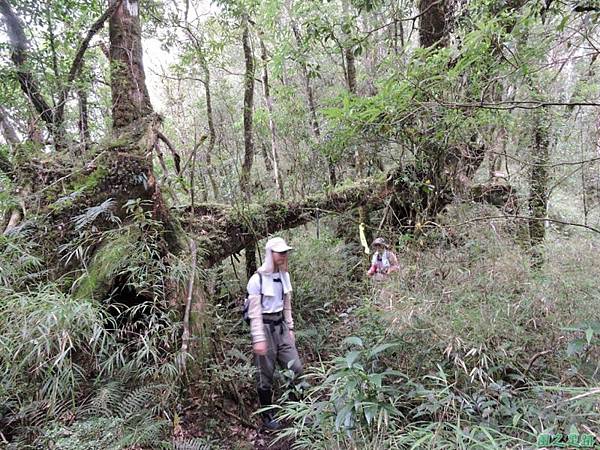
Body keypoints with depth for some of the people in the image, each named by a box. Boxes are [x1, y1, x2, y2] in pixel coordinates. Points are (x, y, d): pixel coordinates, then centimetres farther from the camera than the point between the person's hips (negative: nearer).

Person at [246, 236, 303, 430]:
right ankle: (267, 416, 26)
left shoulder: (284, 275, 4)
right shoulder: (257, 279, -16)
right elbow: (254, 312, -16)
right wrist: (258, 339, -18)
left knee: (296, 367, 5)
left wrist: (290, 328, 13)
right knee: (266, 374, 7)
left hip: (280, 325, 6)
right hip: (265, 327, -6)